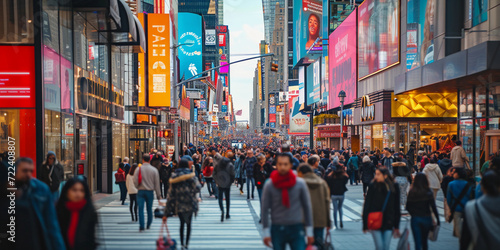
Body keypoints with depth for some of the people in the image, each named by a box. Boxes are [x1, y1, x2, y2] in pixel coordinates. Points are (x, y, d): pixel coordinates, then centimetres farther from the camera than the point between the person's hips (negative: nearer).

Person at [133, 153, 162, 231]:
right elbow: (157, 183, 2)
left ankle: (141, 226, -9)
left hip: (141, 191, -1)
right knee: (149, 209, 13)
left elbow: (135, 181, -7)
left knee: (141, 208, -2)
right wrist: (158, 195, 8)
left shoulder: (139, 169, -4)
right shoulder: (154, 170, 0)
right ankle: (148, 225, 23)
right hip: (150, 191, 1)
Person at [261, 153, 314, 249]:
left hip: (296, 229, 0)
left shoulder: (300, 183, -2)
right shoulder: (269, 185, -4)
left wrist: (309, 232, 4)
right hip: (277, 230, 0)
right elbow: (265, 210, 1)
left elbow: (307, 207, 4)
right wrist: (266, 233, -2)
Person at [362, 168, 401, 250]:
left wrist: (396, 226, 7)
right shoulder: (373, 186, -4)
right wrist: (365, 225, -5)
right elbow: (366, 205, -2)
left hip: (388, 223, 2)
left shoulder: (394, 187, 1)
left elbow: (397, 206, 8)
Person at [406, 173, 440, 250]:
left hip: (415, 219, -1)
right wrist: (437, 219, -5)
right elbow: (433, 207, -12)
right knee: (424, 241, 20)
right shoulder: (428, 192, -9)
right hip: (427, 219, 1)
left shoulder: (411, 192, -6)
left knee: (417, 242, 1)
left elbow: (407, 207, -2)